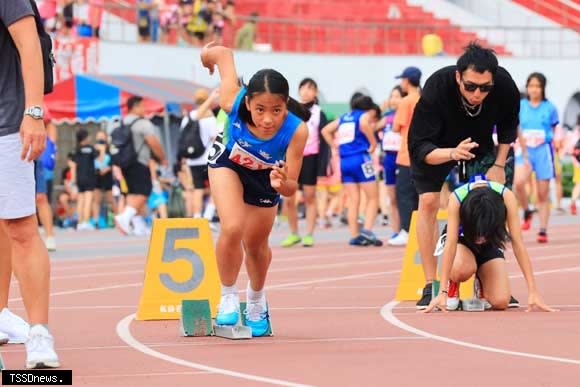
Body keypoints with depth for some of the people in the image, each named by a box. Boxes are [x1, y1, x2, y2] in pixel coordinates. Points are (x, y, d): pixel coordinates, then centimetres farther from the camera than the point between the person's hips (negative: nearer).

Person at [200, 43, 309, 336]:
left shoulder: (296, 131, -43)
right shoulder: (233, 102, -42)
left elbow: (291, 187, -35)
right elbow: (223, 52, -24)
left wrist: (281, 183, -58)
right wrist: (209, 55, -1)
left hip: (265, 175, 1)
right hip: (228, 162, -1)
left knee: (256, 246, 18)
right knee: (232, 228, -23)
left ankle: (256, 301, 50)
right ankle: (228, 298, 3)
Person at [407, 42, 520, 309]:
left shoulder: (505, 85, -31)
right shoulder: (437, 87, -40)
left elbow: (508, 125, -5)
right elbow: (418, 147, -39)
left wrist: (499, 164, -10)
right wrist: (451, 153, -56)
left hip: (481, 146, 3)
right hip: (436, 147, -3)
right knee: (428, 202, -16)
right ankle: (430, 285, -11)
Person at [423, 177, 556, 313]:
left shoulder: (506, 196, -32)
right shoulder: (456, 198, -35)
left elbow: (517, 243, -31)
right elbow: (450, 243, -37)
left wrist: (533, 292, -34)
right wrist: (442, 292, -43)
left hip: (490, 245, 2)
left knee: (501, 302, -19)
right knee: (464, 269, -37)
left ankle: (482, 283, 16)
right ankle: (452, 287, -1)